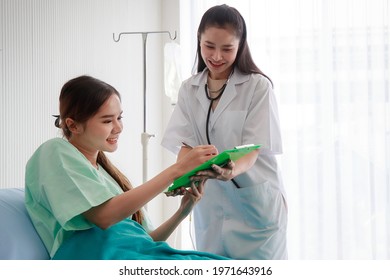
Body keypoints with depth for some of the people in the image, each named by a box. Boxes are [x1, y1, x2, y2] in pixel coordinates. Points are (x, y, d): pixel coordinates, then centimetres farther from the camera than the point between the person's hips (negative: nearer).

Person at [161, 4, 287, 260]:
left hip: (255, 202, -4)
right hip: (209, 203, 4)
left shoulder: (258, 86, -5)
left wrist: (231, 171, -34)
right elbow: (185, 144, -1)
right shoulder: (189, 89, 7)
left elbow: (253, 150, -12)